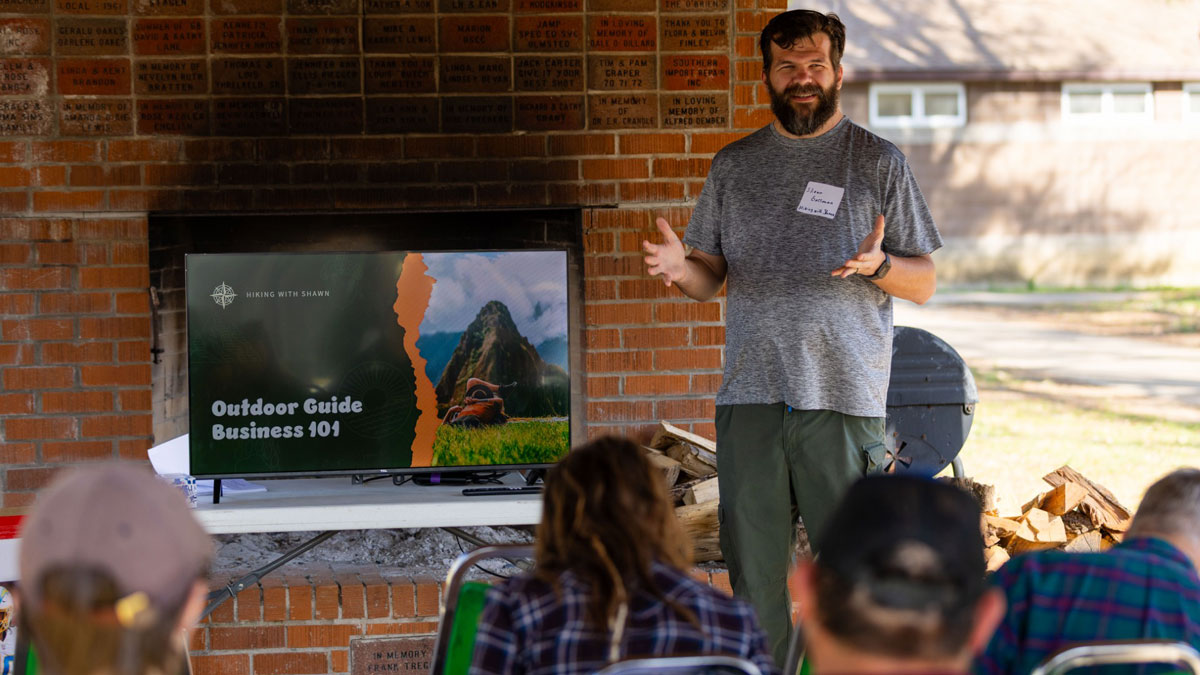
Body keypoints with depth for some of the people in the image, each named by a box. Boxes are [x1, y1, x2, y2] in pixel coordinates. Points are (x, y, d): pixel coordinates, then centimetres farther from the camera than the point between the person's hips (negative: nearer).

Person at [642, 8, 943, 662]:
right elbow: (711, 276, 15)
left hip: (843, 395, -3)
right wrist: (680, 269, -8)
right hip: (750, 394, 3)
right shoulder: (734, 164, 14)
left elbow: (924, 283, 5)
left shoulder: (877, 161, 5)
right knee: (752, 567, 6)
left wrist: (877, 265, -17)